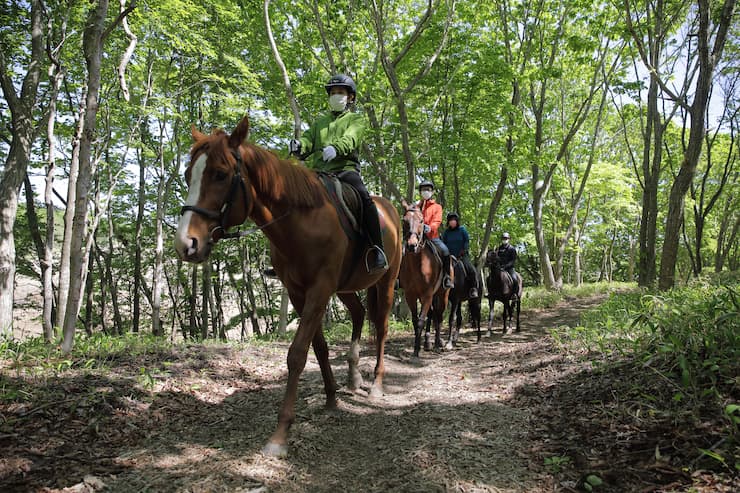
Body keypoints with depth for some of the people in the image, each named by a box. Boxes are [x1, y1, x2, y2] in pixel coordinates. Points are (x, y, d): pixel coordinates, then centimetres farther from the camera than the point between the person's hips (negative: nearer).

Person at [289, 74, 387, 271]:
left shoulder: (356, 119, 14)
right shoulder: (319, 121, 29)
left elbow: (350, 139, -8)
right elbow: (308, 139, 14)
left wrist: (336, 148, -31)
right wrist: (299, 145, -13)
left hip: (345, 168, -4)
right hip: (318, 170, 5)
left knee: (364, 198, -30)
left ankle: (377, 250, -28)